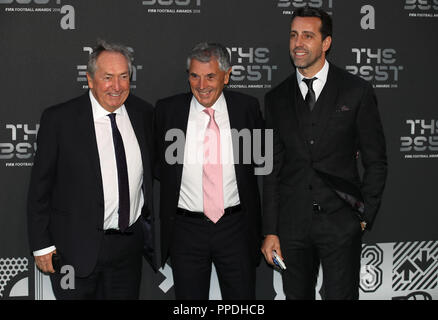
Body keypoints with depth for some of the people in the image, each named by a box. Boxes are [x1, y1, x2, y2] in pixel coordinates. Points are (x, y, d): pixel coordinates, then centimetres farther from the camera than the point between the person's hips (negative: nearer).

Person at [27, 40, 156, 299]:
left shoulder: (144, 114, 2)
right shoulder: (59, 119, -9)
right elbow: (40, 186, -5)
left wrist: (150, 228, 12)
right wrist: (42, 244, -6)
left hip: (129, 246, 4)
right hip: (76, 249, -3)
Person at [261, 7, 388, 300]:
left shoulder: (357, 91, -1)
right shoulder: (276, 99, 7)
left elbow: (376, 161, 2)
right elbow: (272, 169, 7)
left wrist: (365, 216, -3)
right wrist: (270, 231, 4)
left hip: (341, 224, -3)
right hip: (292, 224, 3)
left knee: (342, 295, 2)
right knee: (296, 296, 11)